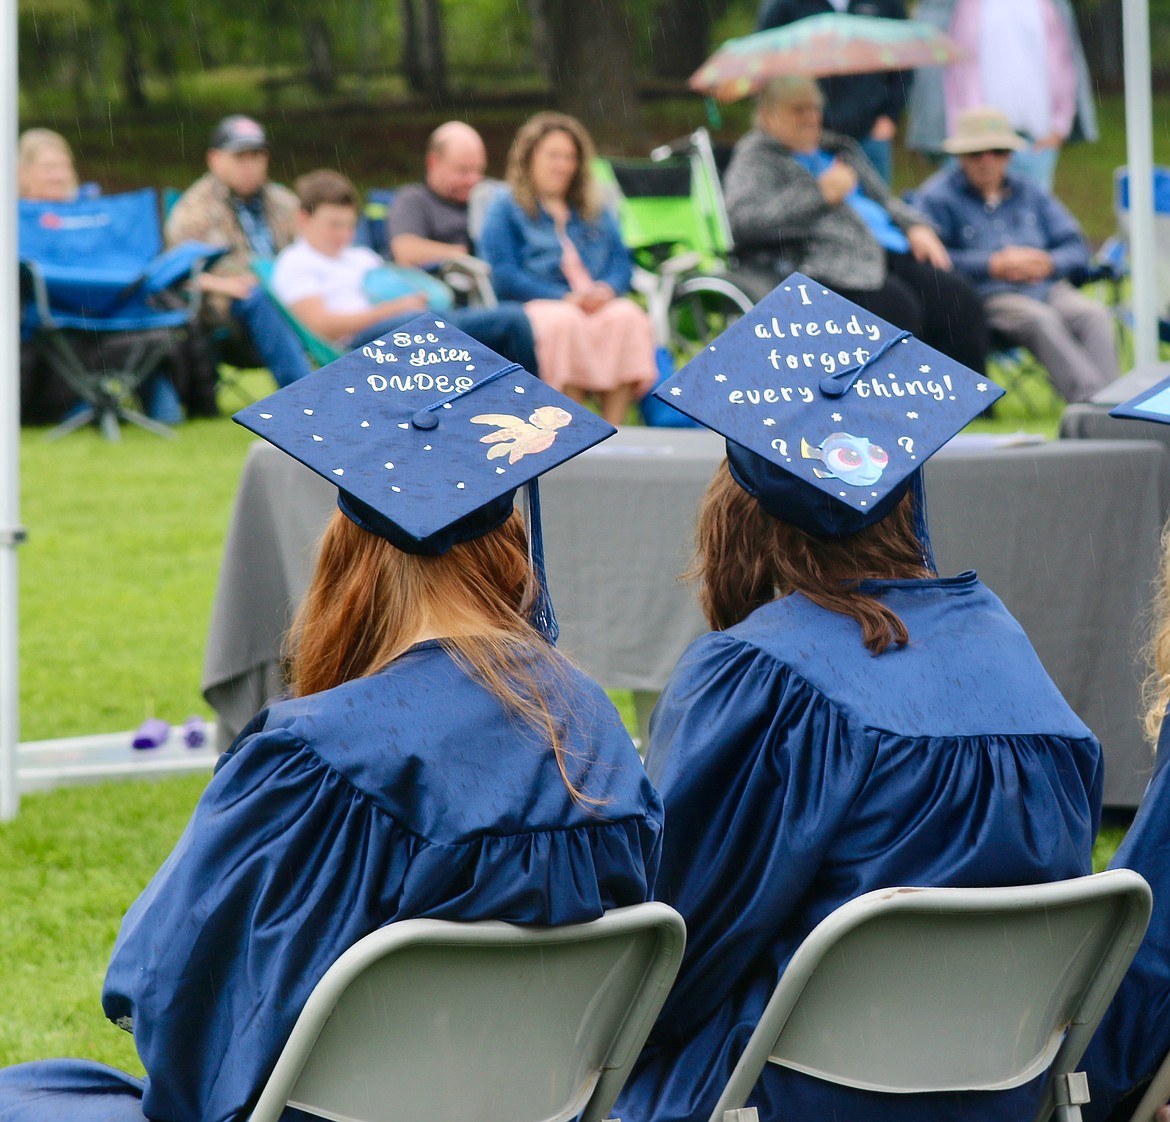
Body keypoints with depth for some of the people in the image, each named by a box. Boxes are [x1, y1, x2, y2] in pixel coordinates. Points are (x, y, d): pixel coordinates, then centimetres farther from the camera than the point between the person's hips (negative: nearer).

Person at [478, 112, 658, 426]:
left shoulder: (595, 212, 29)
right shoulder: (505, 209, 13)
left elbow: (622, 263, 18)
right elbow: (503, 274, -2)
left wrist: (607, 289, -8)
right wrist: (564, 297, -13)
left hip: (599, 304, 4)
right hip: (534, 305, -4)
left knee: (627, 317, -31)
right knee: (564, 322, -39)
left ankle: (613, 431, -38)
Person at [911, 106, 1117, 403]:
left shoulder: (1029, 193, 22)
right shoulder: (936, 197, 5)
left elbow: (1076, 248, 18)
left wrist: (1048, 263, -6)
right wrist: (993, 265, -14)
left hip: (1046, 287, 5)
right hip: (987, 295, -5)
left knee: (1093, 314, -26)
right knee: (1041, 319, -35)